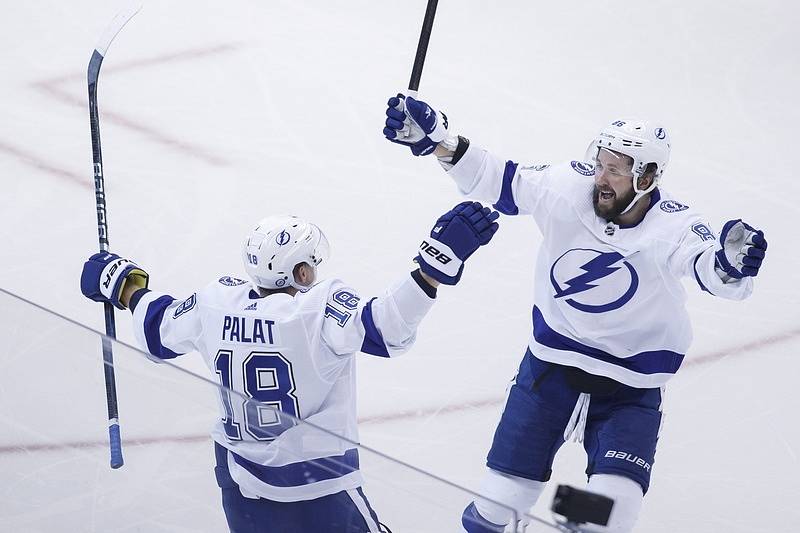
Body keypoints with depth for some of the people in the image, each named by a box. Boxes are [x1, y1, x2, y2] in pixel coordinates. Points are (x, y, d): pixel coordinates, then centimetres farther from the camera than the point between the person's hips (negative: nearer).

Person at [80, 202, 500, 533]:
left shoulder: (215, 303, -2)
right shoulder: (321, 310, -20)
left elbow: (159, 330, 14)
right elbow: (384, 327, -34)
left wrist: (122, 284, 32)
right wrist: (437, 262, -39)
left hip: (240, 483, 6)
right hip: (317, 494, -6)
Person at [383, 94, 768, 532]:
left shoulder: (673, 227, -23)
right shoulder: (567, 189, -15)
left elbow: (715, 272, -40)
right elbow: (496, 180, -7)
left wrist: (733, 263, -64)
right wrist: (436, 137, -18)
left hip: (631, 388, -2)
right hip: (552, 362, 2)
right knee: (502, 495, 8)